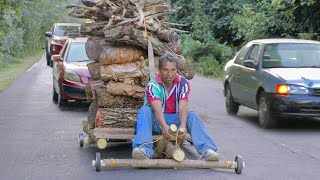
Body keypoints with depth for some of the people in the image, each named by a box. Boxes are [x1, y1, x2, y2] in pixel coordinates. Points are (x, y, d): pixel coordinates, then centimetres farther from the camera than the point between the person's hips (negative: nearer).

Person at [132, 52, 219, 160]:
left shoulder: (183, 83, -6)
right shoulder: (153, 85, -15)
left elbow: (183, 107, -21)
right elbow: (157, 108, -32)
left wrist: (182, 126, -41)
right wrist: (164, 127, -51)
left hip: (175, 119, 2)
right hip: (156, 121, -2)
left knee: (193, 116, -24)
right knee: (144, 111, -32)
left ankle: (206, 150, -42)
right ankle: (144, 149, -52)